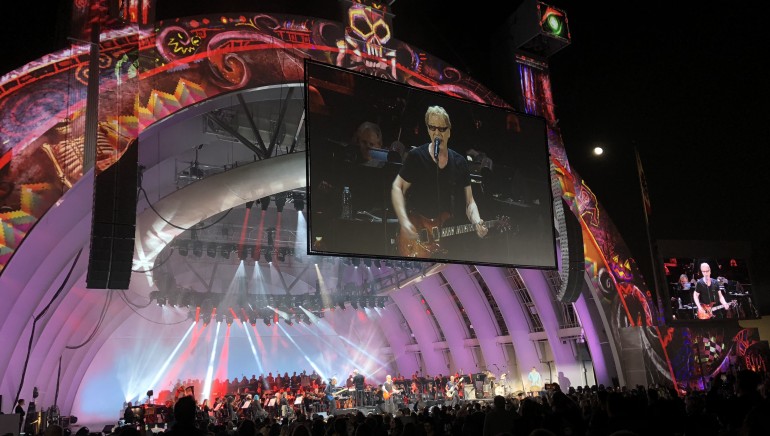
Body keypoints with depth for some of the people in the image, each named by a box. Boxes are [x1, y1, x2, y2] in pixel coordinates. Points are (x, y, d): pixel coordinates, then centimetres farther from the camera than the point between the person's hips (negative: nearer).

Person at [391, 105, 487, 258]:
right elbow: (397, 188, -6)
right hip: (415, 230, -3)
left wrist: (477, 222, -16)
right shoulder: (416, 156, -7)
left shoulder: (460, 163, 3)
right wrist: (404, 221, -19)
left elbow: (469, 201, 4)